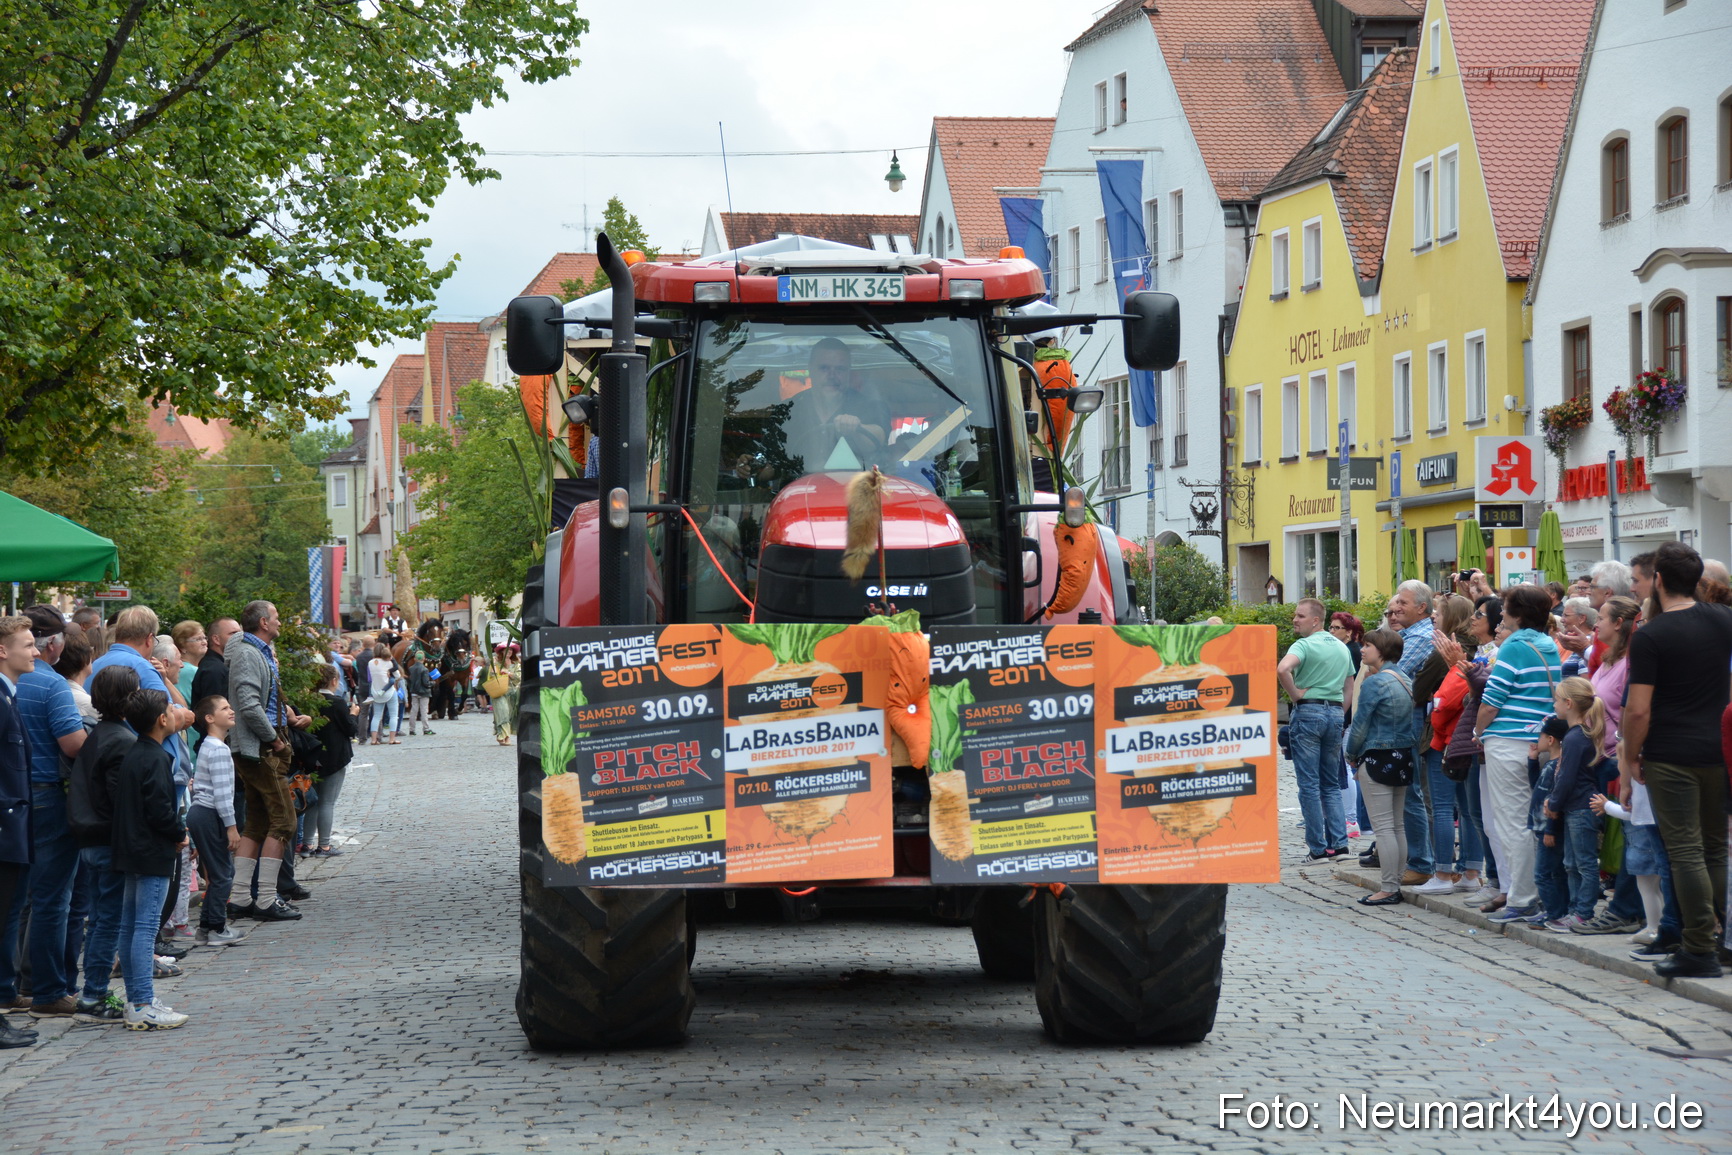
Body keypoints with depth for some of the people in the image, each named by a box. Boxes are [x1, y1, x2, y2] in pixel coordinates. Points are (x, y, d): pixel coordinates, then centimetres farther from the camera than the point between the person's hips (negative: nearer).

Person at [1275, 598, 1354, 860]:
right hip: (1335, 714, 7)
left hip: (1308, 711, -6)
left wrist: (1295, 694, -16)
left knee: (1309, 784, -1)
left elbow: (1282, 669, -29)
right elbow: (1349, 689, 19)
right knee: (1331, 784, 13)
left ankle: (1318, 848, -2)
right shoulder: (1342, 648, 14)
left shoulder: (1304, 645, -10)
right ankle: (1339, 843, 4)